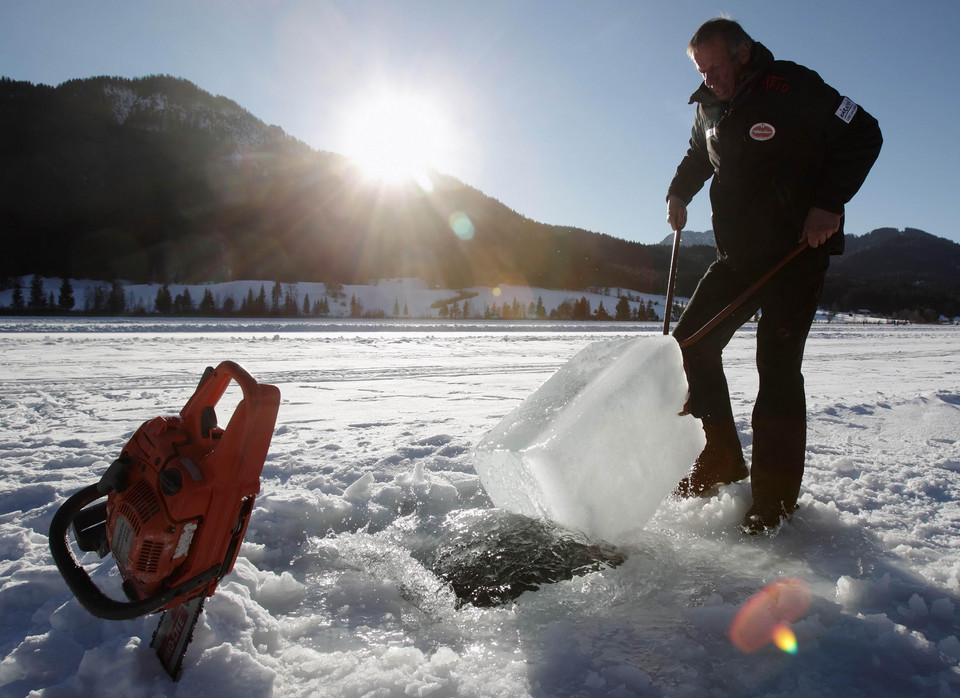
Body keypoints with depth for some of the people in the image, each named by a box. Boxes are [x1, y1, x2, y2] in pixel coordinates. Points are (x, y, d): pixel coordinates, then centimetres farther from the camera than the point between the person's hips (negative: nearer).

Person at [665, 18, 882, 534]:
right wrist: (679, 193, 10)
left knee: (777, 365, -12)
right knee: (692, 342, -1)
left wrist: (828, 203, -17)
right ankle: (722, 460, 13)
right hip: (737, 254, 7)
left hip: (798, 251, -7)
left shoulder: (792, 87, -10)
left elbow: (863, 135, -7)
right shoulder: (710, 107, 9)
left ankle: (775, 494, -1)